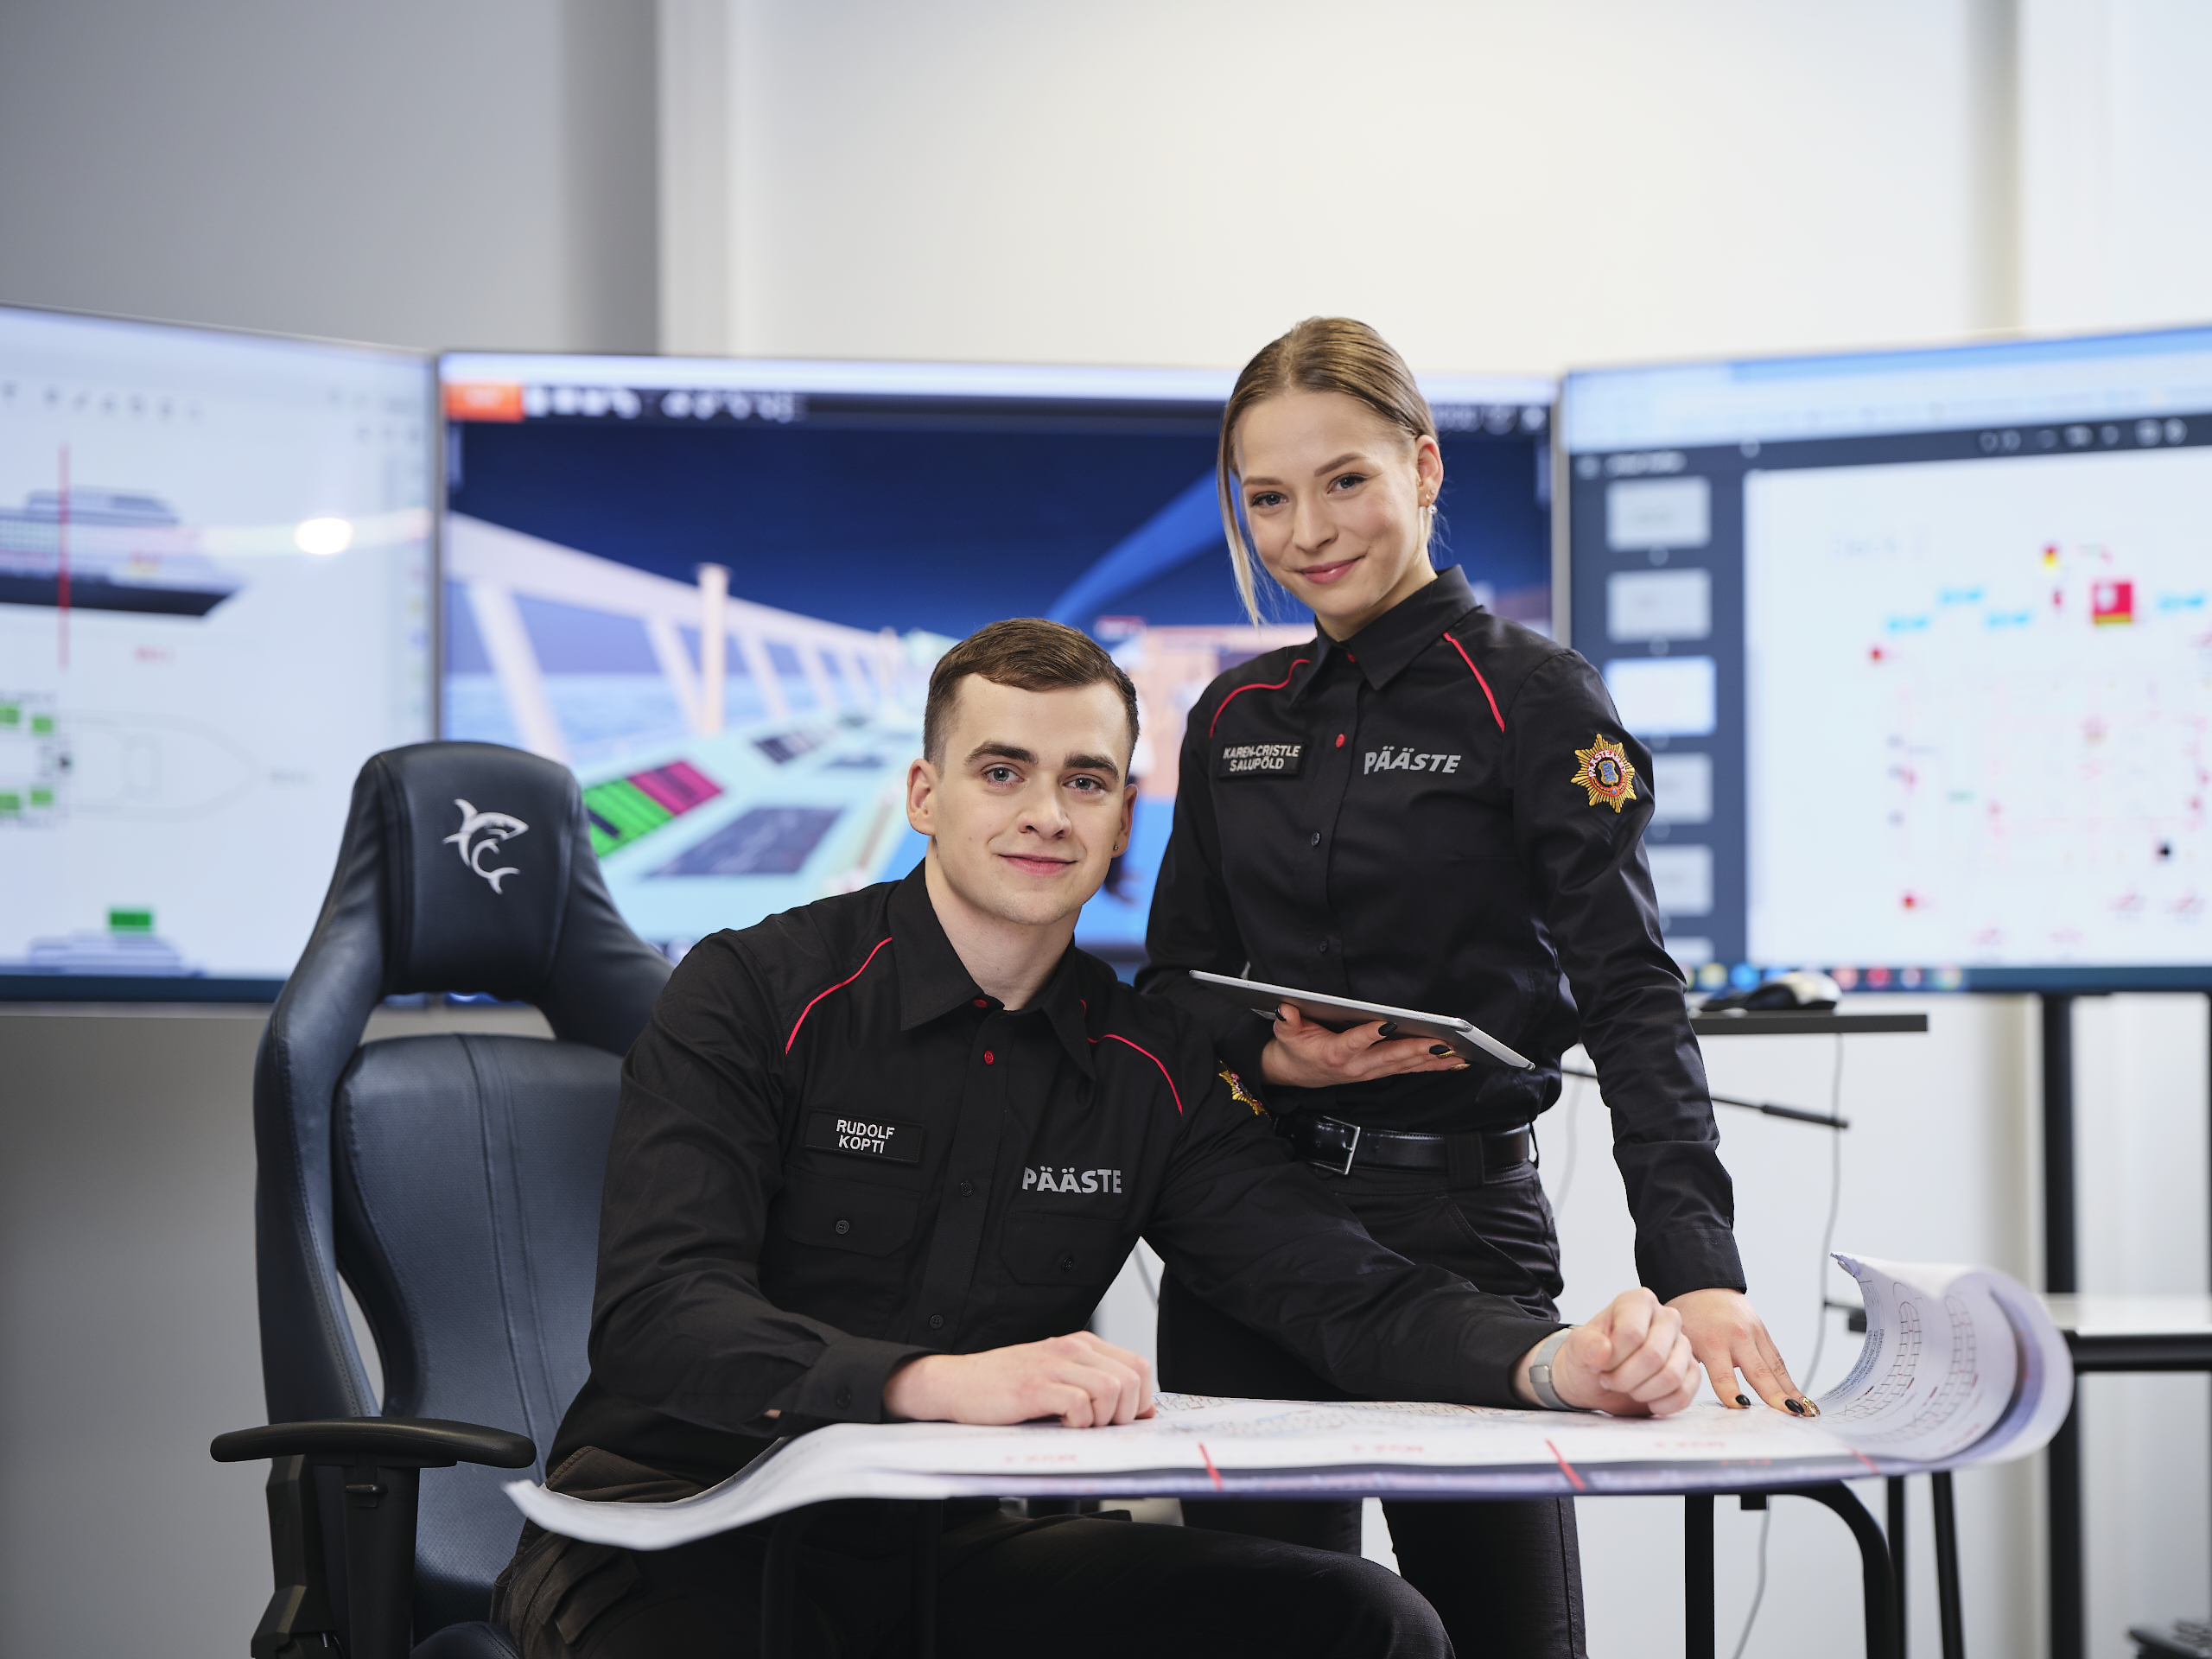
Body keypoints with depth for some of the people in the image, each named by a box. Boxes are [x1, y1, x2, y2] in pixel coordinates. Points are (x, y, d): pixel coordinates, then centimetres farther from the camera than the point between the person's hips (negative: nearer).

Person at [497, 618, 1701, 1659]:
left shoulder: (1152, 1075, 8)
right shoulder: (756, 996, -8)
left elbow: (1352, 1291, 0)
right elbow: (655, 1313, -22)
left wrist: (1561, 1362, -23)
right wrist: (942, 1382, -38)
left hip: (949, 1548, 5)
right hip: (683, 1539, -5)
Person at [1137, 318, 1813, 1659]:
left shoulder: (1534, 700, -6)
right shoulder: (1234, 720, 10)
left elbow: (1630, 994, -16)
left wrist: (1698, 1268, -29)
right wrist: (1266, 1053, -10)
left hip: (1460, 1221, -4)